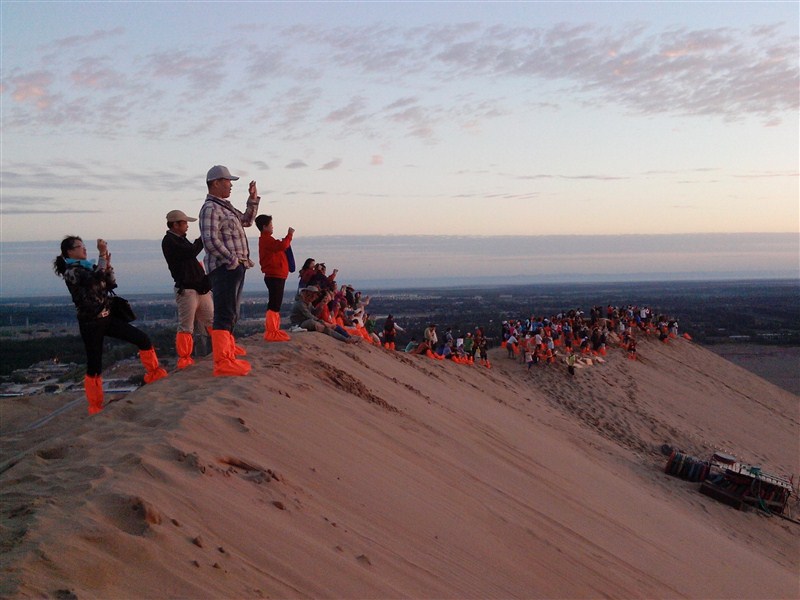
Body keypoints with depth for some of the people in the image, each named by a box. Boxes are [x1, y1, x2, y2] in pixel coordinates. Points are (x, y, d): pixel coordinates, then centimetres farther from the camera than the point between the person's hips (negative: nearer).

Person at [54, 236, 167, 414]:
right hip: (91, 323, -7)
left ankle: (155, 375, 18)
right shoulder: (70, 272, -12)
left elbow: (111, 284, 14)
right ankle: (95, 407, 12)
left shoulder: (88, 267, 13)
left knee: (143, 339, 1)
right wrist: (103, 254, -22)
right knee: (95, 365, -2)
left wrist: (107, 264, 3)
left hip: (107, 318, 7)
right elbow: (96, 279, -28)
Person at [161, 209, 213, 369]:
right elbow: (191, 252, -20)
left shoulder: (181, 240, 21)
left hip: (200, 288, 9)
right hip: (186, 289, -9)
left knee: (211, 321, 12)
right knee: (186, 327, -6)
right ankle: (184, 359, -1)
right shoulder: (169, 241, -9)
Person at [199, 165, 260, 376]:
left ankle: (227, 346, 41)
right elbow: (210, 240, -22)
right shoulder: (210, 208, -12)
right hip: (224, 268, -10)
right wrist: (232, 260, -19)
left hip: (235, 267, 10)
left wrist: (253, 200, 22)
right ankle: (222, 362, -20)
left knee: (232, 312, 24)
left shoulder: (225, 206, 20)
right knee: (225, 313, -15)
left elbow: (246, 220, 32)